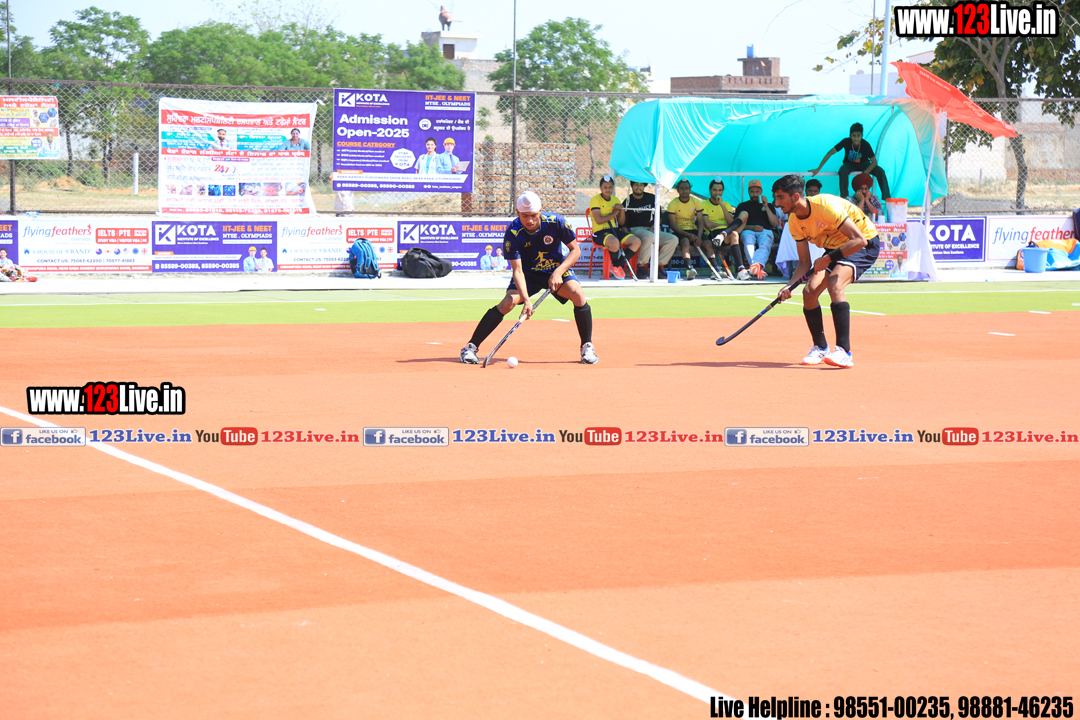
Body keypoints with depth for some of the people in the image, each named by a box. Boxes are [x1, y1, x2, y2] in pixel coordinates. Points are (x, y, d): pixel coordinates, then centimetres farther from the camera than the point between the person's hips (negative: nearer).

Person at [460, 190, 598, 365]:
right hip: (529, 274, -1)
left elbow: (575, 250, -13)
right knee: (508, 302, -23)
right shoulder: (513, 233, -25)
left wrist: (558, 272, -29)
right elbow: (518, 270, -27)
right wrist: (526, 300, -41)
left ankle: (587, 347, -7)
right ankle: (470, 347, -15)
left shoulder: (556, 222, -23)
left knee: (577, 294, -26)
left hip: (558, 269, 1)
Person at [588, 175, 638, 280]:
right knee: (614, 242, -39)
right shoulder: (595, 200, -4)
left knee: (637, 242, -15)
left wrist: (621, 210, -3)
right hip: (600, 232, -7)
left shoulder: (615, 200, 16)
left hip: (614, 230, 7)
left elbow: (621, 222, 16)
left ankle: (618, 264, 0)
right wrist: (613, 214, -4)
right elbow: (598, 220, -16)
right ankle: (616, 266, -6)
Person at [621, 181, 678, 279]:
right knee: (649, 237, -40)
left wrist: (653, 228, -1)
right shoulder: (628, 201, 0)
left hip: (651, 230, 6)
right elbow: (623, 224, -4)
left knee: (673, 239, -16)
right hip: (635, 230, -6)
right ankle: (641, 267, -29)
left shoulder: (652, 198, 13)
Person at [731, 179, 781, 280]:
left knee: (764, 245, -38)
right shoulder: (742, 206, 27)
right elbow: (737, 226, 14)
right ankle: (759, 269, -61)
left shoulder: (769, 206, 30)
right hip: (748, 231, 0)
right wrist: (752, 227, -5)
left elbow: (776, 224, 16)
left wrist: (766, 207, 8)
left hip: (765, 231, 0)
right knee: (749, 244, -39)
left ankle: (757, 264, -68)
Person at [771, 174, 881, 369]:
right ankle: (820, 347, 14)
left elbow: (859, 240, -32)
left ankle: (844, 351, -34)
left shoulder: (825, 206, -30)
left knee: (834, 284, -31)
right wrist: (790, 286, -15)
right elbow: (804, 261, 1)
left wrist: (828, 259, -33)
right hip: (835, 247, 8)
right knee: (809, 292, -9)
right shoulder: (794, 221, -5)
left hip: (865, 243, -8)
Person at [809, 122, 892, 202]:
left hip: (863, 164, 1)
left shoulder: (865, 145, -26)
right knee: (842, 171, -36)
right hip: (850, 164, -1)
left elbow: (874, 162, -20)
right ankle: (844, 197, -31)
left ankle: (887, 198, -20)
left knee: (880, 172, -24)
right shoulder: (846, 142, -27)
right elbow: (830, 153, -26)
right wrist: (818, 169, -30)